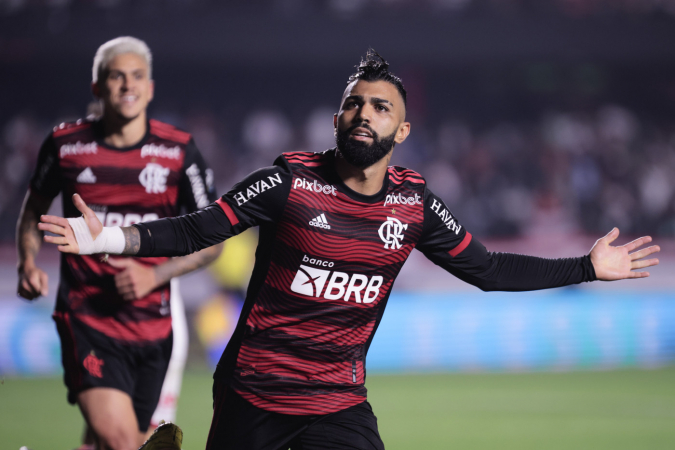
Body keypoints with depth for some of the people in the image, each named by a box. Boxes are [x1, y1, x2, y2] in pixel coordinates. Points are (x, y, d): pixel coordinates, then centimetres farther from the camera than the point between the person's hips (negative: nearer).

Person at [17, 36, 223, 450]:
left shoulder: (179, 152, -1)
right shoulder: (66, 144, 0)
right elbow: (34, 210, 18)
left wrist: (155, 275, -10)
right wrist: (29, 263, 0)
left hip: (151, 322, 2)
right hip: (86, 319, -2)